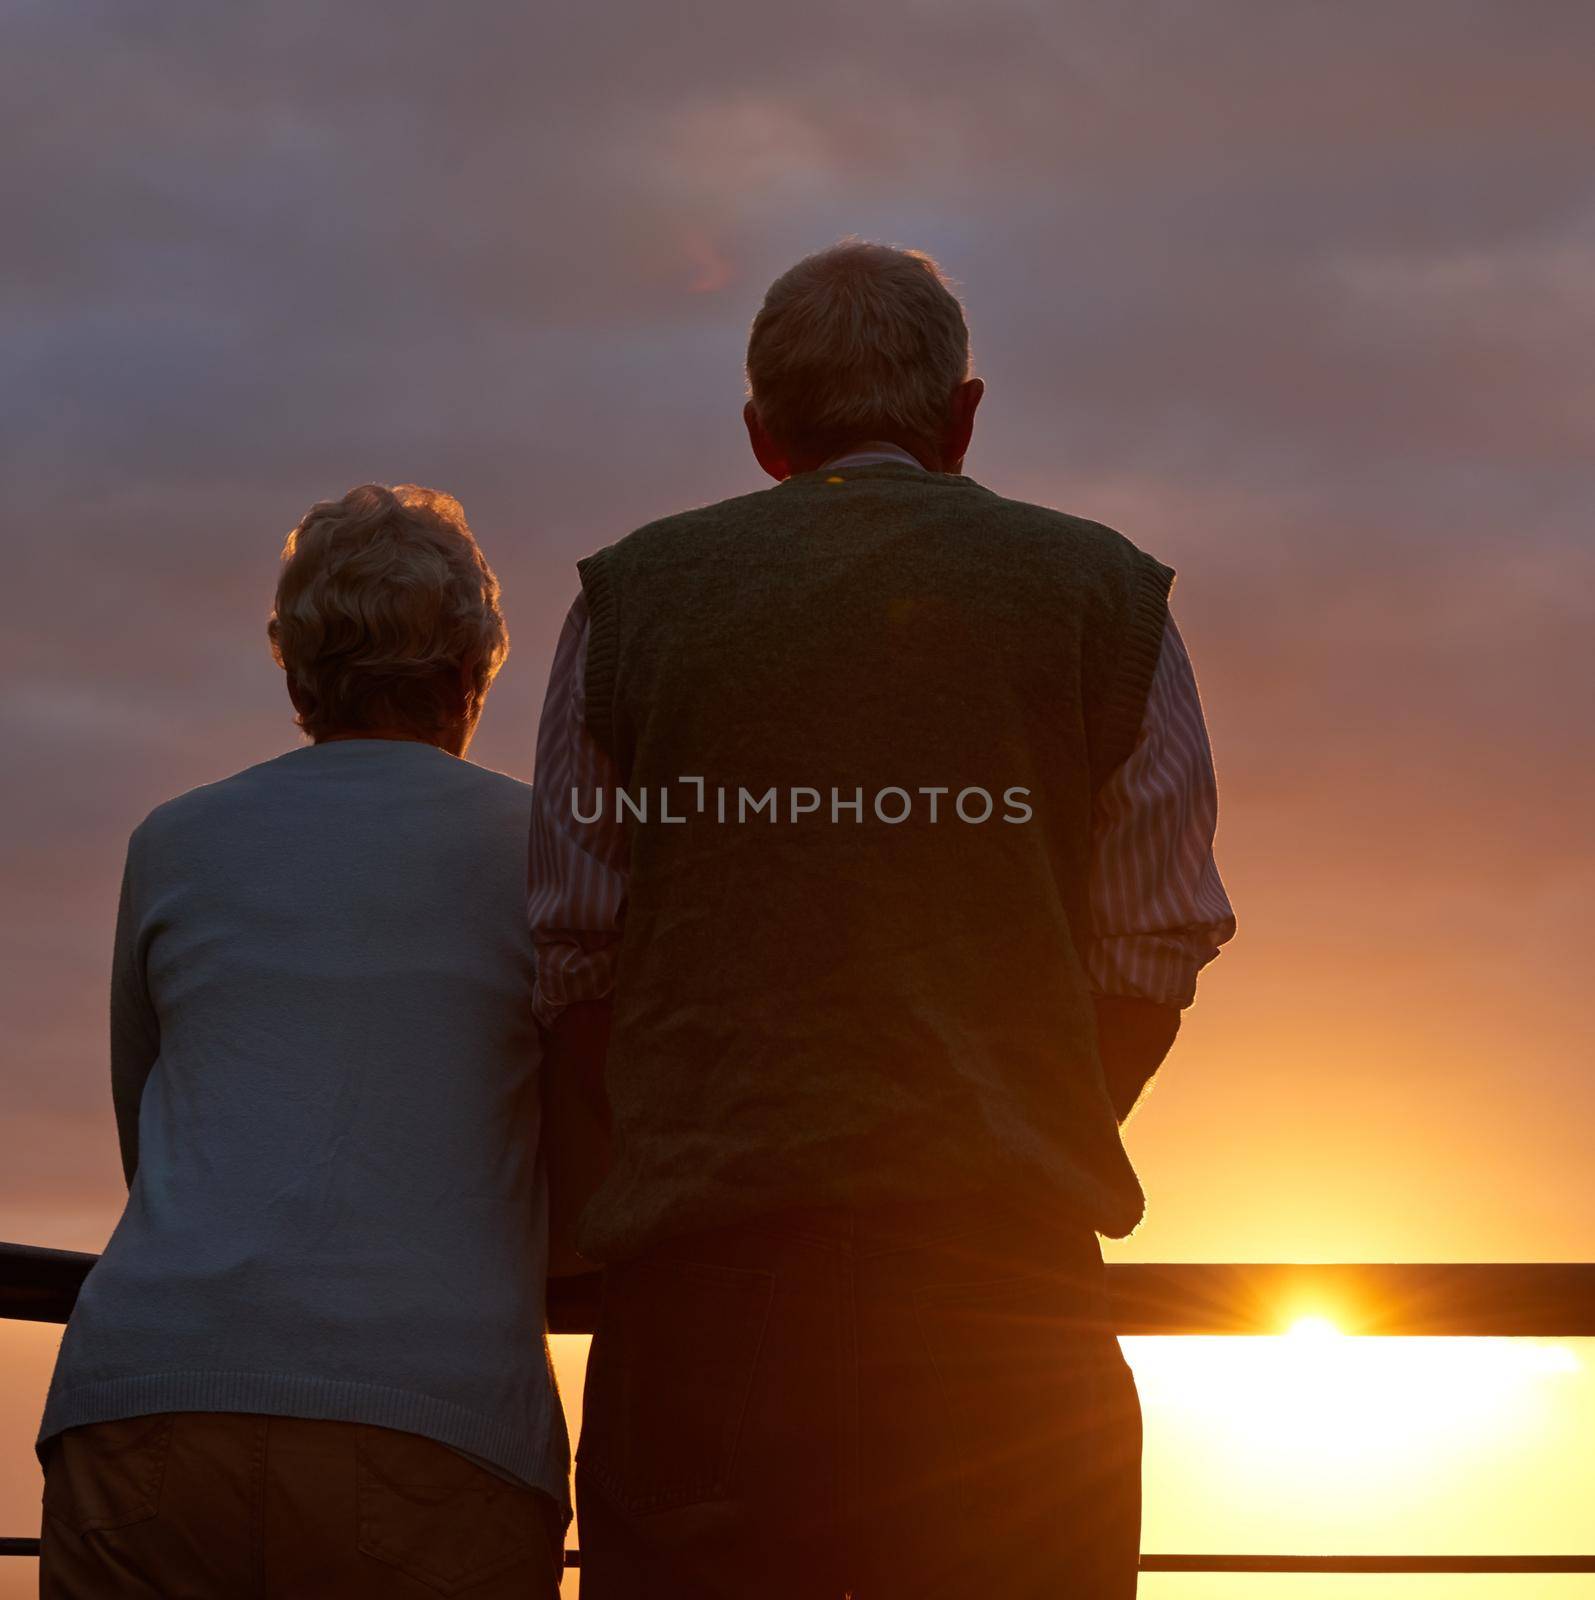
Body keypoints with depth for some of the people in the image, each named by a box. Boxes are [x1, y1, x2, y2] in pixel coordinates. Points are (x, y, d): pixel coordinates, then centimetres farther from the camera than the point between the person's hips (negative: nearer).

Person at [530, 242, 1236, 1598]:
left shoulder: (633, 596, 11)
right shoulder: (1105, 596, 10)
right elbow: (1152, 968, 9)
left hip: (703, 1286, 1)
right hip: (1004, 1284, -1)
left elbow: (573, 971, 10)